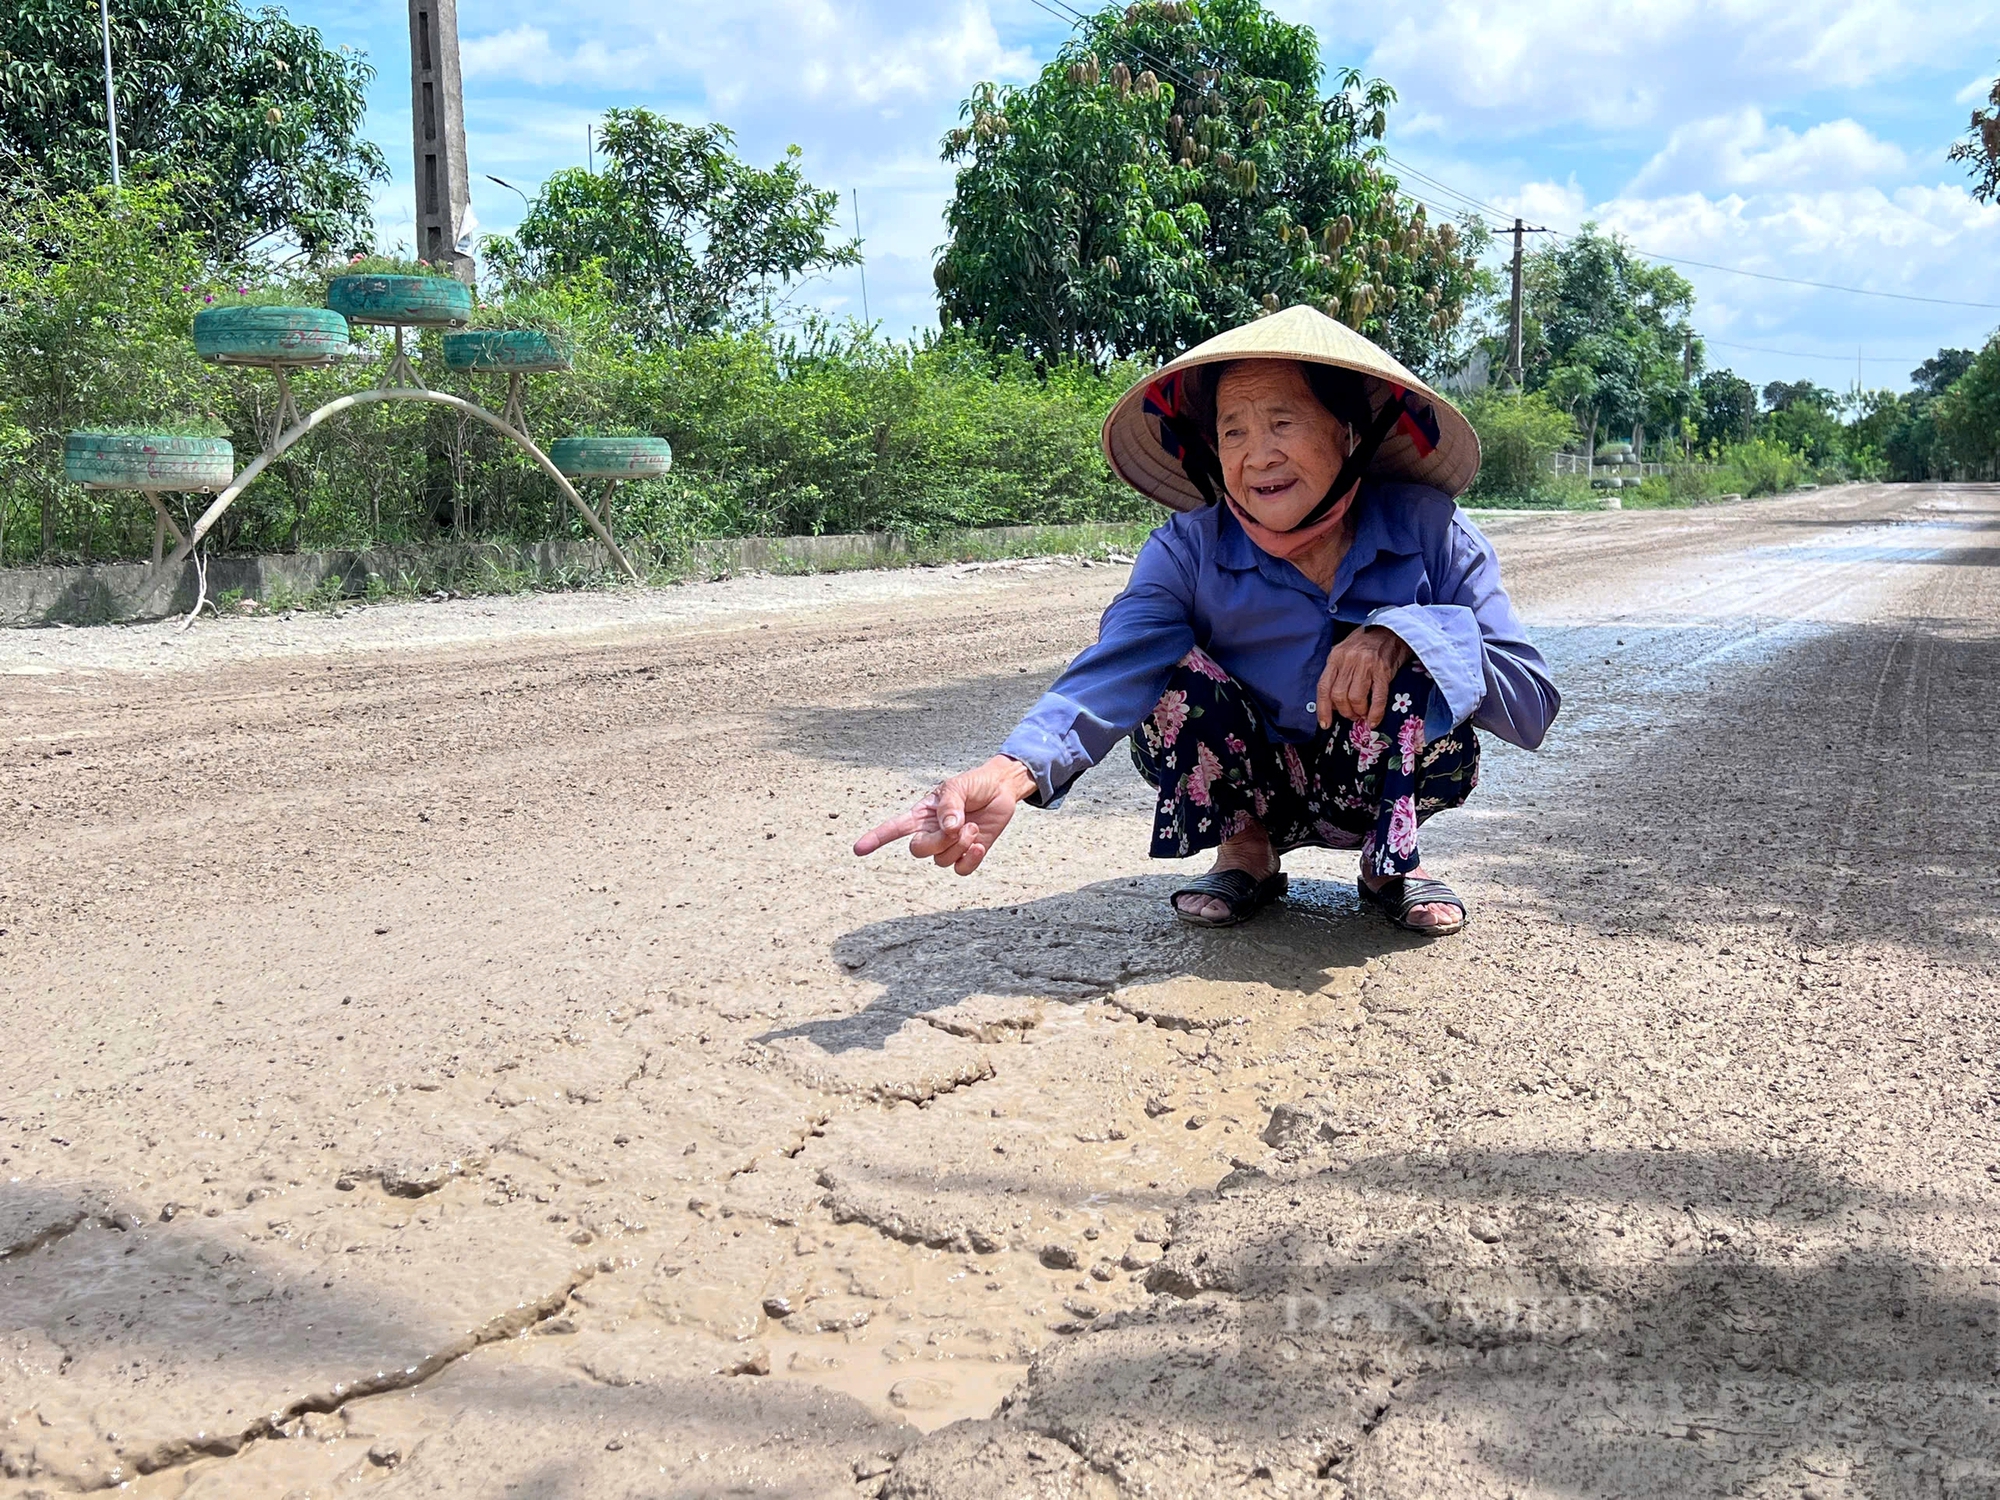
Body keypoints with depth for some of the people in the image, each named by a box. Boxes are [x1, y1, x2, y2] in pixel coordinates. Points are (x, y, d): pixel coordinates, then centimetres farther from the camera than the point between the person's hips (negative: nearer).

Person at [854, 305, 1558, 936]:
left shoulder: (1429, 532, -18)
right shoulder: (1187, 552, -17)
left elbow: (1533, 704, -20)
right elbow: (1111, 673, -35)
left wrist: (1399, 636, -37)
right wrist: (1009, 773, -55)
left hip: (1388, 788, 0)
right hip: (1260, 791, 1)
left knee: (1413, 653, -29)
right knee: (1169, 672, -26)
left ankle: (1392, 861, -4)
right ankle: (1248, 852, -1)